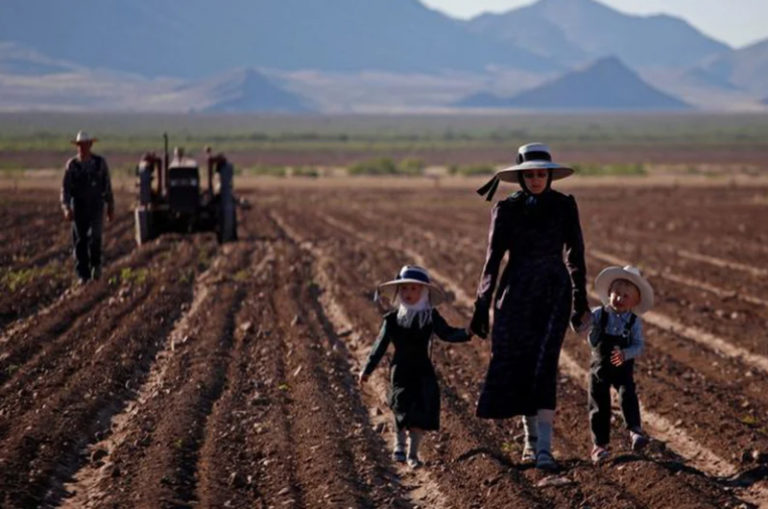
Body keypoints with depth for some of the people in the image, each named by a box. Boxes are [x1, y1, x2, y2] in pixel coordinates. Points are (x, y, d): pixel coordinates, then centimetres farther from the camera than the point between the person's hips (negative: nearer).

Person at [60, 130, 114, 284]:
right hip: (78, 206, 1)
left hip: (96, 205, -1)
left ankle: (95, 263, 9)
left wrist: (111, 207, 6)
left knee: (94, 236, -17)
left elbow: (107, 185, 5)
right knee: (80, 241, 1)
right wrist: (66, 208, -22)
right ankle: (83, 274, 11)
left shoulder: (100, 162, -2)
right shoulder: (71, 165, -3)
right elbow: (65, 188, -7)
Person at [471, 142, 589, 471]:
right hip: (516, 295, 1)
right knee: (517, 367, 6)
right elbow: (492, 260, 2)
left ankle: (544, 448, -18)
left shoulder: (565, 206, -1)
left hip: (554, 294, -1)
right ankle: (531, 437, 28)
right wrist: (481, 308, 0)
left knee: (544, 367, -14)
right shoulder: (506, 210, -2)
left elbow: (575, 255, 6)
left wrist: (580, 302, 9)